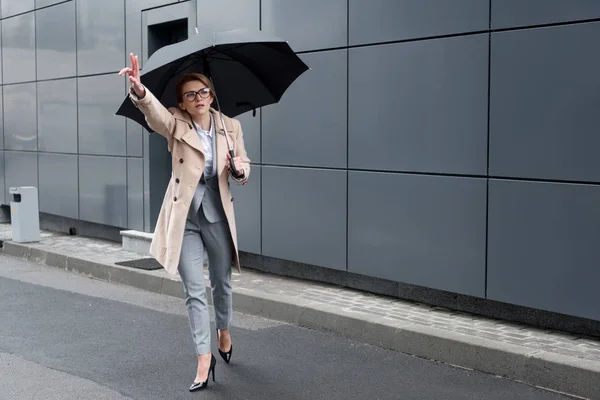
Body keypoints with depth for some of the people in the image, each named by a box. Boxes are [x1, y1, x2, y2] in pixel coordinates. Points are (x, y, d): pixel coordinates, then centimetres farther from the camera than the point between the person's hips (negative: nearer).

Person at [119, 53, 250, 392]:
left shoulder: (231, 127, 1)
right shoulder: (176, 124, -7)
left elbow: (244, 171, 9)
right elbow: (154, 111, -30)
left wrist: (240, 168, -16)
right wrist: (139, 90, -52)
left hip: (218, 216, 2)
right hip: (184, 218, -2)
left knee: (222, 284, 17)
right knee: (195, 291, -2)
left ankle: (224, 332, 44)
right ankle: (204, 358, 6)